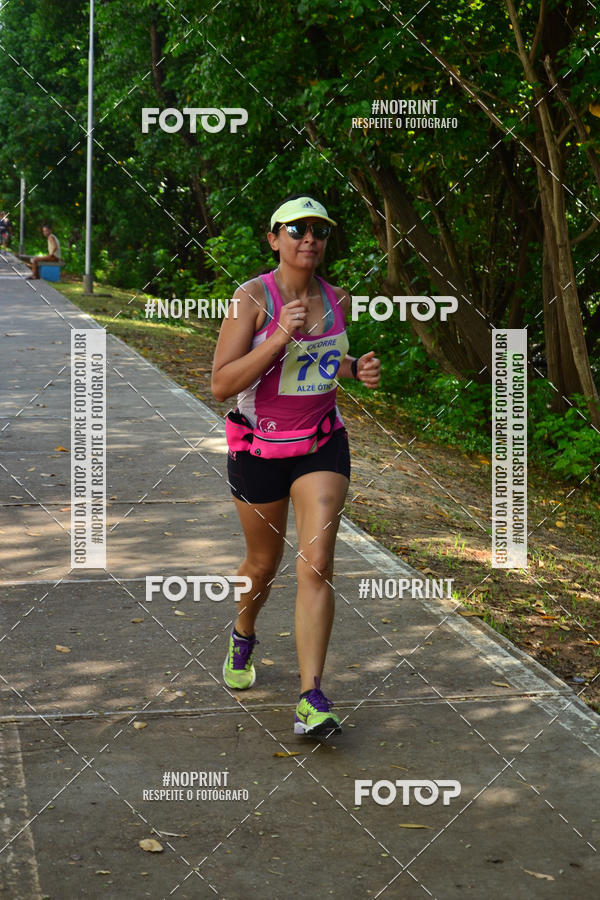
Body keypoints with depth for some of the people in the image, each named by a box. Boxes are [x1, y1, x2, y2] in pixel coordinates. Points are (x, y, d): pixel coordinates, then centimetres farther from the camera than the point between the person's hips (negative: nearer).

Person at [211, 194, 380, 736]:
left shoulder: (338, 300, 1)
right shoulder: (252, 298, -14)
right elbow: (221, 385, -20)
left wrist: (356, 368, -2)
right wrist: (280, 336, -29)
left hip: (323, 444, 2)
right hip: (259, 447, -2)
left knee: (316, 565, -12)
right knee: (265, 563, 15)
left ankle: (312, 700, -11)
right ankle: (243, 636, 48)